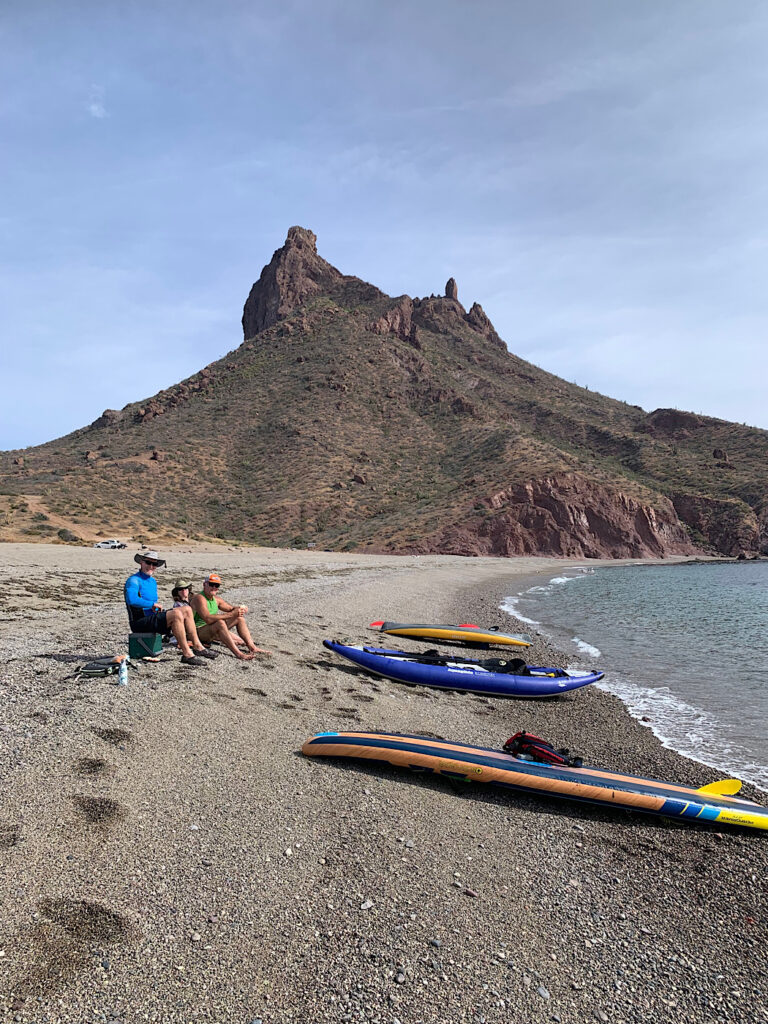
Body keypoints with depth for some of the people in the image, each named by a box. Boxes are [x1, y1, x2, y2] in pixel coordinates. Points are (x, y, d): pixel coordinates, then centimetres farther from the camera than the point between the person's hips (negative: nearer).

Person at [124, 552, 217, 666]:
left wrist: (157, 608, 8)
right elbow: (132, 600, -28)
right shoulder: (134, 580, -10)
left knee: (187, 610, 0)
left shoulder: (153, 581, 19)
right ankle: (187, 654, -29)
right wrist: (153, 604, -20)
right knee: (176, 614, -29)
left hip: (153, 617, 9)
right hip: (140, 622, -9)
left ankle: (197, 646, -3)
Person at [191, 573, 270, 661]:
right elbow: (208, 619, -32)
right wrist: (231, 615, -33)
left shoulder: (216, 599, 8)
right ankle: (238, 653, -42)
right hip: (199, 631, -9)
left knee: (239, 618, 3)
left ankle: (252, 647, -1)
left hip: (213, 630, 9)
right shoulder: (199, 598, -19)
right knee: (220, 622, -37)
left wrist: (240, 608, -8)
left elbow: (231, 608, 18)